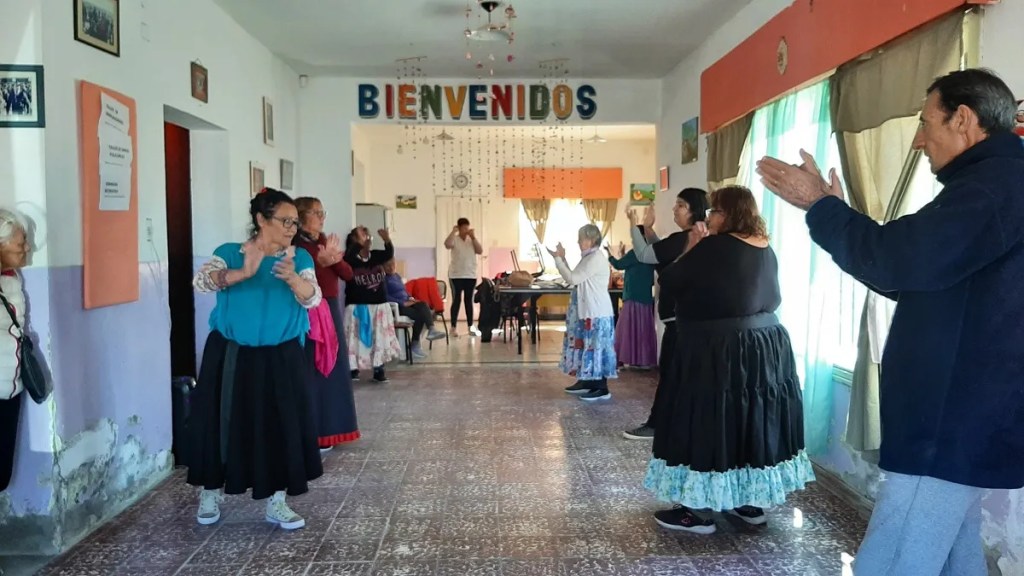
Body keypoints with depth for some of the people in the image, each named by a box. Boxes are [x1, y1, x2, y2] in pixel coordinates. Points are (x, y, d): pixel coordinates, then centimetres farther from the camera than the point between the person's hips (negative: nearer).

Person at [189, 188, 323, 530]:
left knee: (280, 425, 1)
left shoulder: (299, 258, 2)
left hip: (280, 358, 1)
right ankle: (210, 494, 27)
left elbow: (312, 298, -11)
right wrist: (242, 273, -33)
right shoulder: (230, 252, -1)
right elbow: (200, 282, -17)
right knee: (223, 424, 5)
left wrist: (292, 278, -33)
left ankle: (277, 503, 15)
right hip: (231, 355, -1)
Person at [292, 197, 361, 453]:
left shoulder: (326, 241, 13)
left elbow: (348, 274, 5)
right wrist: (320, 262, -33)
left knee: (333, 368, 12)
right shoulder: (297, 245, -10)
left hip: (332, 310, 8)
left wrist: (335, 258, -13)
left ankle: (328, 428, 23)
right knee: (313, 371, -6)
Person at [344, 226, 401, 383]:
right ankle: (353, 369, 9)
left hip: (379, 306, 4)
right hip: (357, 307, -4)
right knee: (358, 339, -2)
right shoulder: (350, 258, -6)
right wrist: (359, 242, -42)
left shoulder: (376, 255, 5)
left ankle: (379, 370, 15)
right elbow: (348, 258, -30)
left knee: (379, 338, 6)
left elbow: (389, 254, -14)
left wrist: (387, 240, -34)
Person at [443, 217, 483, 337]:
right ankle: (454, 327, 2)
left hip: (471, 275, 4)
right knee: (456, 300, -3)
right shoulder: (454, 239, -3)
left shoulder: (472, 240, 9)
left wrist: (473, 237, -9)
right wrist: (453, 231, -20)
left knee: (469, 300, 8)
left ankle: (470, 326, 13)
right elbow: (447, 245, -25)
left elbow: (480, 251, -4)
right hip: (456, 275, -4)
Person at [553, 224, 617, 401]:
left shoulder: (596, 259, -17)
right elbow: (574, 278, 16)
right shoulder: (588, 258, 15)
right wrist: (562, 258, 12)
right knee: (586, 346, 14)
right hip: (587, 311, 10)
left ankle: (602, 388, -2)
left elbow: (572, 279, -18)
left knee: (595, 347, -7)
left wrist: (558, 258, -10)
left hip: (596, 313, -10)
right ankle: (586, 382, 24)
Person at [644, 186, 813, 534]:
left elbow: (669, 284, -11)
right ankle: (751, 503, 26)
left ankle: (696, 511, 7)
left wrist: (692, 249, 2)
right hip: (766, 347, 8)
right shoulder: (766, 250, 8)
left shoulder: (715, 247, -15)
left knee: (707, 422, 0)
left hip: (716, 353, -8)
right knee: (755, 418, 15)